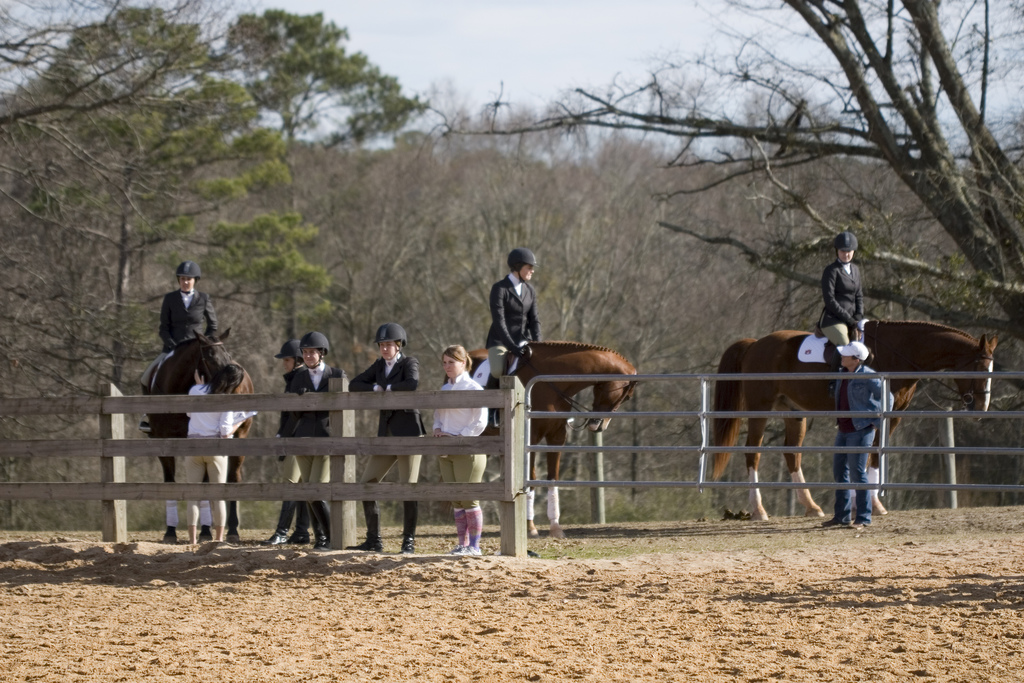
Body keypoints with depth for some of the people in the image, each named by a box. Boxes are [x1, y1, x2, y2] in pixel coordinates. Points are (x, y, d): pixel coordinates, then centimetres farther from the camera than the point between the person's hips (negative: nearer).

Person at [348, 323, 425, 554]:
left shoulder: (409, 363, -4)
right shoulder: (379, 365, 14)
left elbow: (412, 385, -25)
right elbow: (354, 385, 9)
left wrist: (388, 387, -11)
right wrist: (375, 388, -6)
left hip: (408, 431, -7)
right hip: (386, 433, 7)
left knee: (409, 487, -8)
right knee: (366, 484, 2)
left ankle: (409, 541, 0)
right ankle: (374, 541, 8)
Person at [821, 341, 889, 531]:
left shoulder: (868, 377, -14)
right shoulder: (843, 374, 9)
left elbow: (887, 398, -9)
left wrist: (877, 423, -10)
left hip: (861, 430, -9)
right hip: (844, 429, 9)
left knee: (857, 472, -9)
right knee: (839, 471, 11)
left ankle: (863, 518, -2)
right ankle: (841, 516, 21)